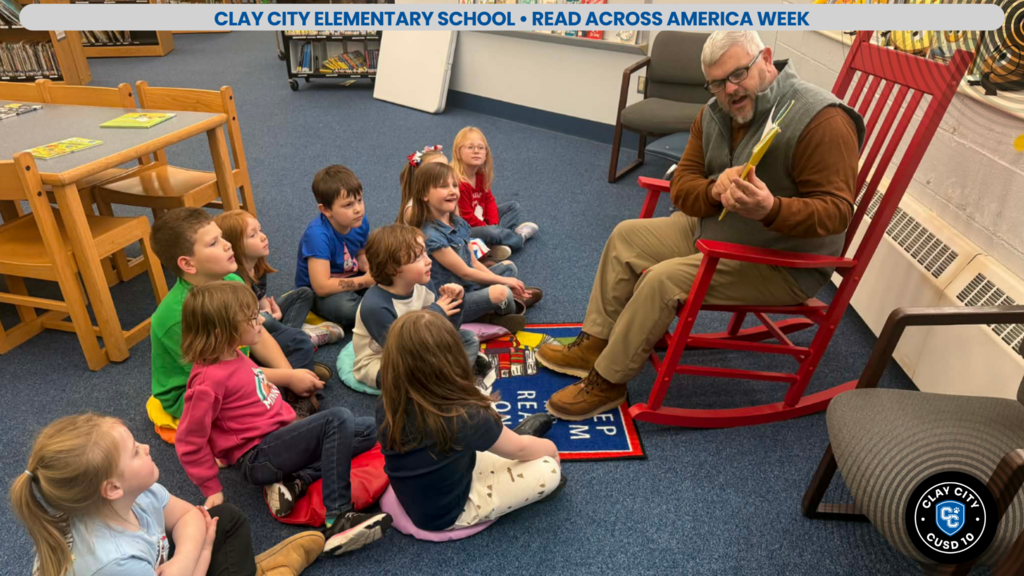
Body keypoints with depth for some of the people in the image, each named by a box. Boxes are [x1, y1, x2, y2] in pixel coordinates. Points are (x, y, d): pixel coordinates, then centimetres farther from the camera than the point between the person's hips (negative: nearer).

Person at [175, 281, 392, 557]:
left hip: (279, 438, 10)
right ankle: (337, 520, -30)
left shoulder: (233, 357, 8)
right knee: (338, 419, -26)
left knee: (367, 430, 6)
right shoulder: (210, 380, -20)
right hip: (259, 456, -9)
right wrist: (212, 490, -9)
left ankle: (295, 482, -9)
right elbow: (189, 444, -15)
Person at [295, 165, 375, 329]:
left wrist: (371, 269, -15)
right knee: (346, 307, -36)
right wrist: (366, 281, -30)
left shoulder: (360, 221, -12)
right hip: (316, 292, -6)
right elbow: (322, 286, -33)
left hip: (350, 277, 6)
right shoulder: (317, 235, -30)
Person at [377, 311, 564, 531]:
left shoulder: (387, 406, -17)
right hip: (451, 513, -6)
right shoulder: (465, 418, -33)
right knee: (550, 469, -6)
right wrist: (550, 447, 9)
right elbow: (519, 449, -13)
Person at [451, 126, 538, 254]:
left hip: (482, 221, 10)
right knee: (491, 234, -38)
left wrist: (494, 225, -9)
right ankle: (520, 237, -3)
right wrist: (491, 229, -18)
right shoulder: (457, 182, -29)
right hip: (466, 229, -10)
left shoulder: (481, 175, 0)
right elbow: (466, 217, -24)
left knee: (514, 206, 13)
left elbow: (489, 200, 7)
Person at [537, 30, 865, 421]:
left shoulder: (821, 121, -22)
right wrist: (715, 190, -24)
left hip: (783, 262, -8)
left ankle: (607, 382, -8)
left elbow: (836, 210, -24)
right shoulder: (715, 113, 0)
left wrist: (771, 208, -43)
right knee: (627, 236, 5)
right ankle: (595, 345, 11)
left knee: (664, 280, -25)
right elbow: (682, 184, -1)